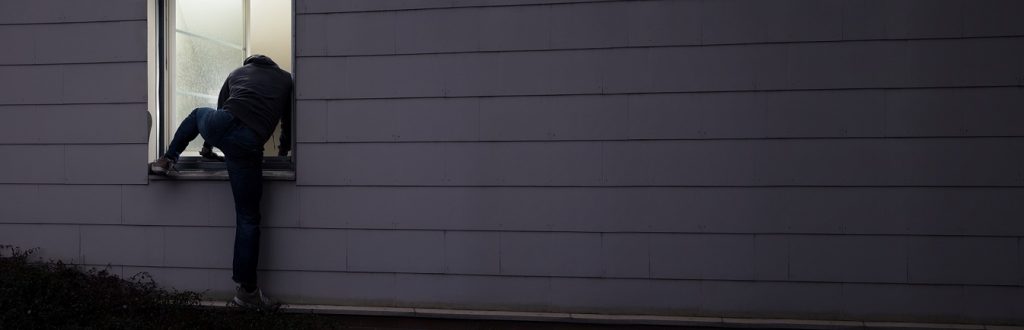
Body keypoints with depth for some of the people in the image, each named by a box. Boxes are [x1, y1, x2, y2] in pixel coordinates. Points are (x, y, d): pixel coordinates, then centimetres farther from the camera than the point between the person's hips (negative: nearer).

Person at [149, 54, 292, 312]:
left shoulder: (238, 72, 32)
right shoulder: (286, 78, 27)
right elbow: (289, 121, 30)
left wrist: (208, 147, 53)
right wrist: (283, 151, 48)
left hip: (218, 125, 3)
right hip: (248, 144, -3)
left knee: (197, 114, 42)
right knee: (248, 218, 3)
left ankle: (167, 160, 37)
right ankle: (247, 291, 3)